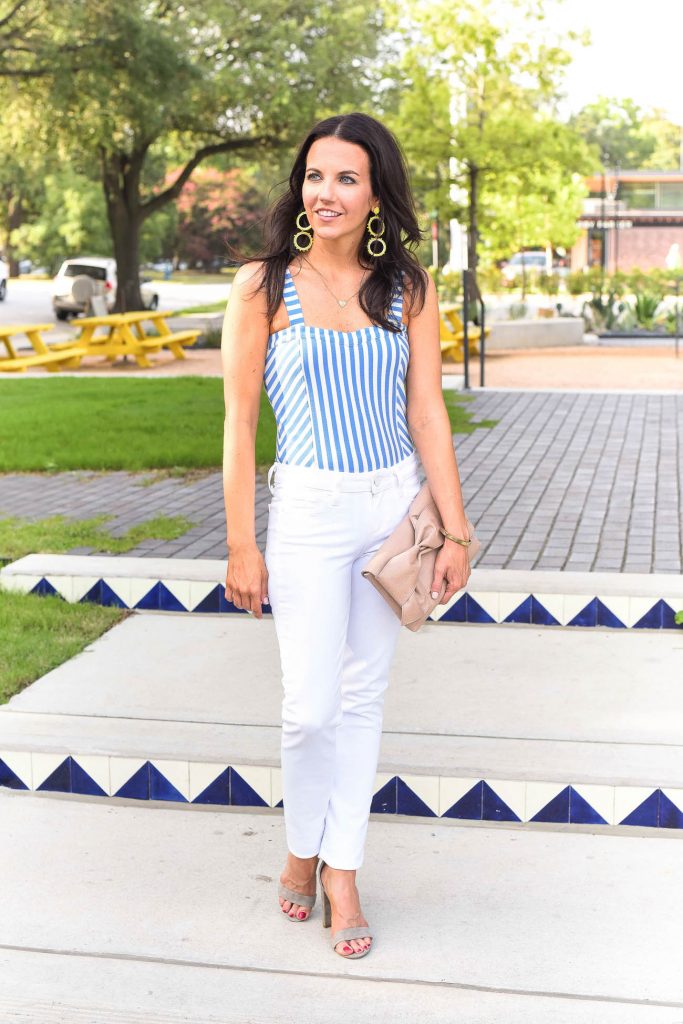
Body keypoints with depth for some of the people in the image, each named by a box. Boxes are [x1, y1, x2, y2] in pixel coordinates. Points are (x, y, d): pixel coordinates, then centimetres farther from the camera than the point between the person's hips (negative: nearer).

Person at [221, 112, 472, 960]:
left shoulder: (408, 288, 3)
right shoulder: (263, 285, -4)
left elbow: (427, 414, 5)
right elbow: (239, 422, -4)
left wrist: (454, 530, 2)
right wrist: (241, 546, -7)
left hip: (396, 505, 3)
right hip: (308, 509, -3)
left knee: (364, 696, 9)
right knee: (311, 706, -3)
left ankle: (341, 872, 22)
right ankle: (302, 847, 25)